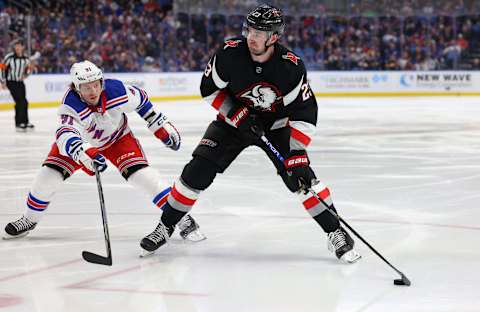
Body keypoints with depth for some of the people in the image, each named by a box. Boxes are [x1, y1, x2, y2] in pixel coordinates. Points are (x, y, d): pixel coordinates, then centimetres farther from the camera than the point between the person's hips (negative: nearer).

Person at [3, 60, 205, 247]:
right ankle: (29, 220, 15)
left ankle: (181, 218, -14)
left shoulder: (116, 90, -30)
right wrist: (84, 153, -74)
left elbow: (141, 100, -8)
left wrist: (162, 126, -4)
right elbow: (66, 136, -55)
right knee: (49, 175, -11)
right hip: (82, 141, 0)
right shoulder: (70, 105, -37)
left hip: (117, 138, 0)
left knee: (140, 174, -22)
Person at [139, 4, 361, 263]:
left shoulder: (290, 67, -27)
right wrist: (236, 115, -20)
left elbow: (305, 112, -23)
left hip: (275, 124, -1)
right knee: (197, 171, -10)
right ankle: (165, 226, 7)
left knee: (299, 176, -18)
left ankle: (335, 232, -6)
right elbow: (209, 88, -9)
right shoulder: (230, 53, -24)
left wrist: (297, 155, -30)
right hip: (233, 120, 1)